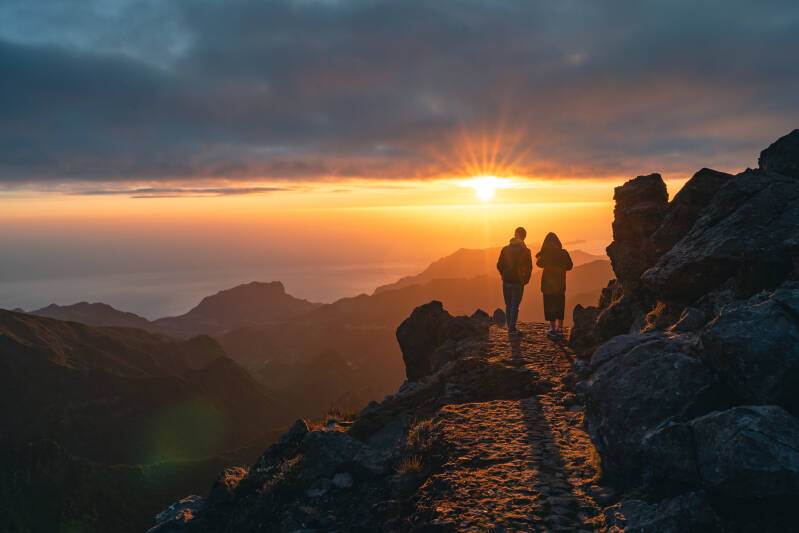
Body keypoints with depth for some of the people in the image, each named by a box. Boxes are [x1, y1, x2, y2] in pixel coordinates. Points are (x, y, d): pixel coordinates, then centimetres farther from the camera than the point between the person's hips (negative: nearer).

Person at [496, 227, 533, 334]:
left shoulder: (505, 249, 0)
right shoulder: (525, 250, -7)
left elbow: (499, 265, 2)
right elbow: (529, 268, -4)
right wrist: (526, 280, 10)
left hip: (506, 281, 3)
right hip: (518, 282, -2)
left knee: (508, 305, 12)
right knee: (515, 306, 2)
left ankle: (510, 327, 14)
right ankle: (512, 328, -2)